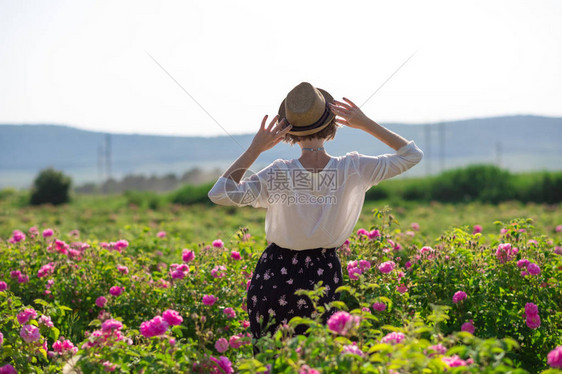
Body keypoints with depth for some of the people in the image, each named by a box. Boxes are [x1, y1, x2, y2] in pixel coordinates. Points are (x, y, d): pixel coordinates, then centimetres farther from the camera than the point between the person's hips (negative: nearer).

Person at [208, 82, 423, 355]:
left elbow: (220, 194, -22)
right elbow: (412, 154, -1)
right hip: (323, 274, 2)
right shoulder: (353, 171, -13)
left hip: (275, 274, -2)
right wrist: (366, 125, -8)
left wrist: (254, 149, -19)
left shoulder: (279, 174, -19)